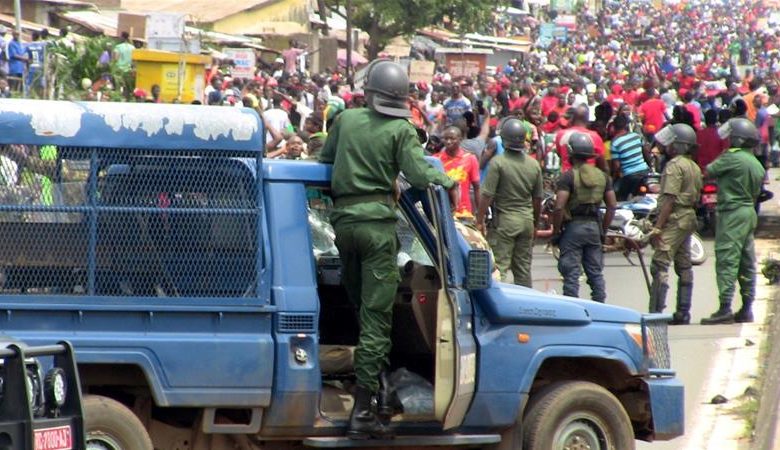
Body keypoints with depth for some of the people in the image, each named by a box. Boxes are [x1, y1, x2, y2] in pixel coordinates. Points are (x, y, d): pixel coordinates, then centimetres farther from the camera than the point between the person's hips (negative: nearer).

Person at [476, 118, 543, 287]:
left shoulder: (498, 162, -12)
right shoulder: (534, 164, 5)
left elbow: (487, 195, -13)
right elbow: (537, 199, 12)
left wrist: (480, 221, -5)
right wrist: (535, 224, 24)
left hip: (504, 218, -5)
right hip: (526, 219, 5)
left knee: (500, 266, -4)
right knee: (524, 268, 12)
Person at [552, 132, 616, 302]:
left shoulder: (568, 177, -11)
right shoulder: (602, 176, 7)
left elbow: (559, 207, -18)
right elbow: (612, 206, 8)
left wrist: (556, 232, -8)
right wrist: (603, 230, 15)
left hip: (573, 227, -5)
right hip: (594, 226, 5)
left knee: (571, 275, -2)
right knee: (596, 273, 11)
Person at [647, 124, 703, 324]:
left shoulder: (674, 165, -13)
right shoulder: (694, 167, 16)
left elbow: (670, 199, -19)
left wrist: (658, 227, -20)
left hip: (674, 219, -10)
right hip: (689, 218, 10)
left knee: (660, 266, -12)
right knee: (684, 266, 11)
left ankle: (656, 313, -18)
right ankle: (683, 313, 12)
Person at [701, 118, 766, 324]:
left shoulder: (733, 157, -14)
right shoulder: (757, 165, 12)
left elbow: (709, 171, -5)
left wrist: (718, 159, 10)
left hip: (732, 213, -9)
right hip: (749, 213, 9)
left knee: (727, 261, -10)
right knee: (747, 263, 11)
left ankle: (725, 309, -15)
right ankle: (746, 309, 16)